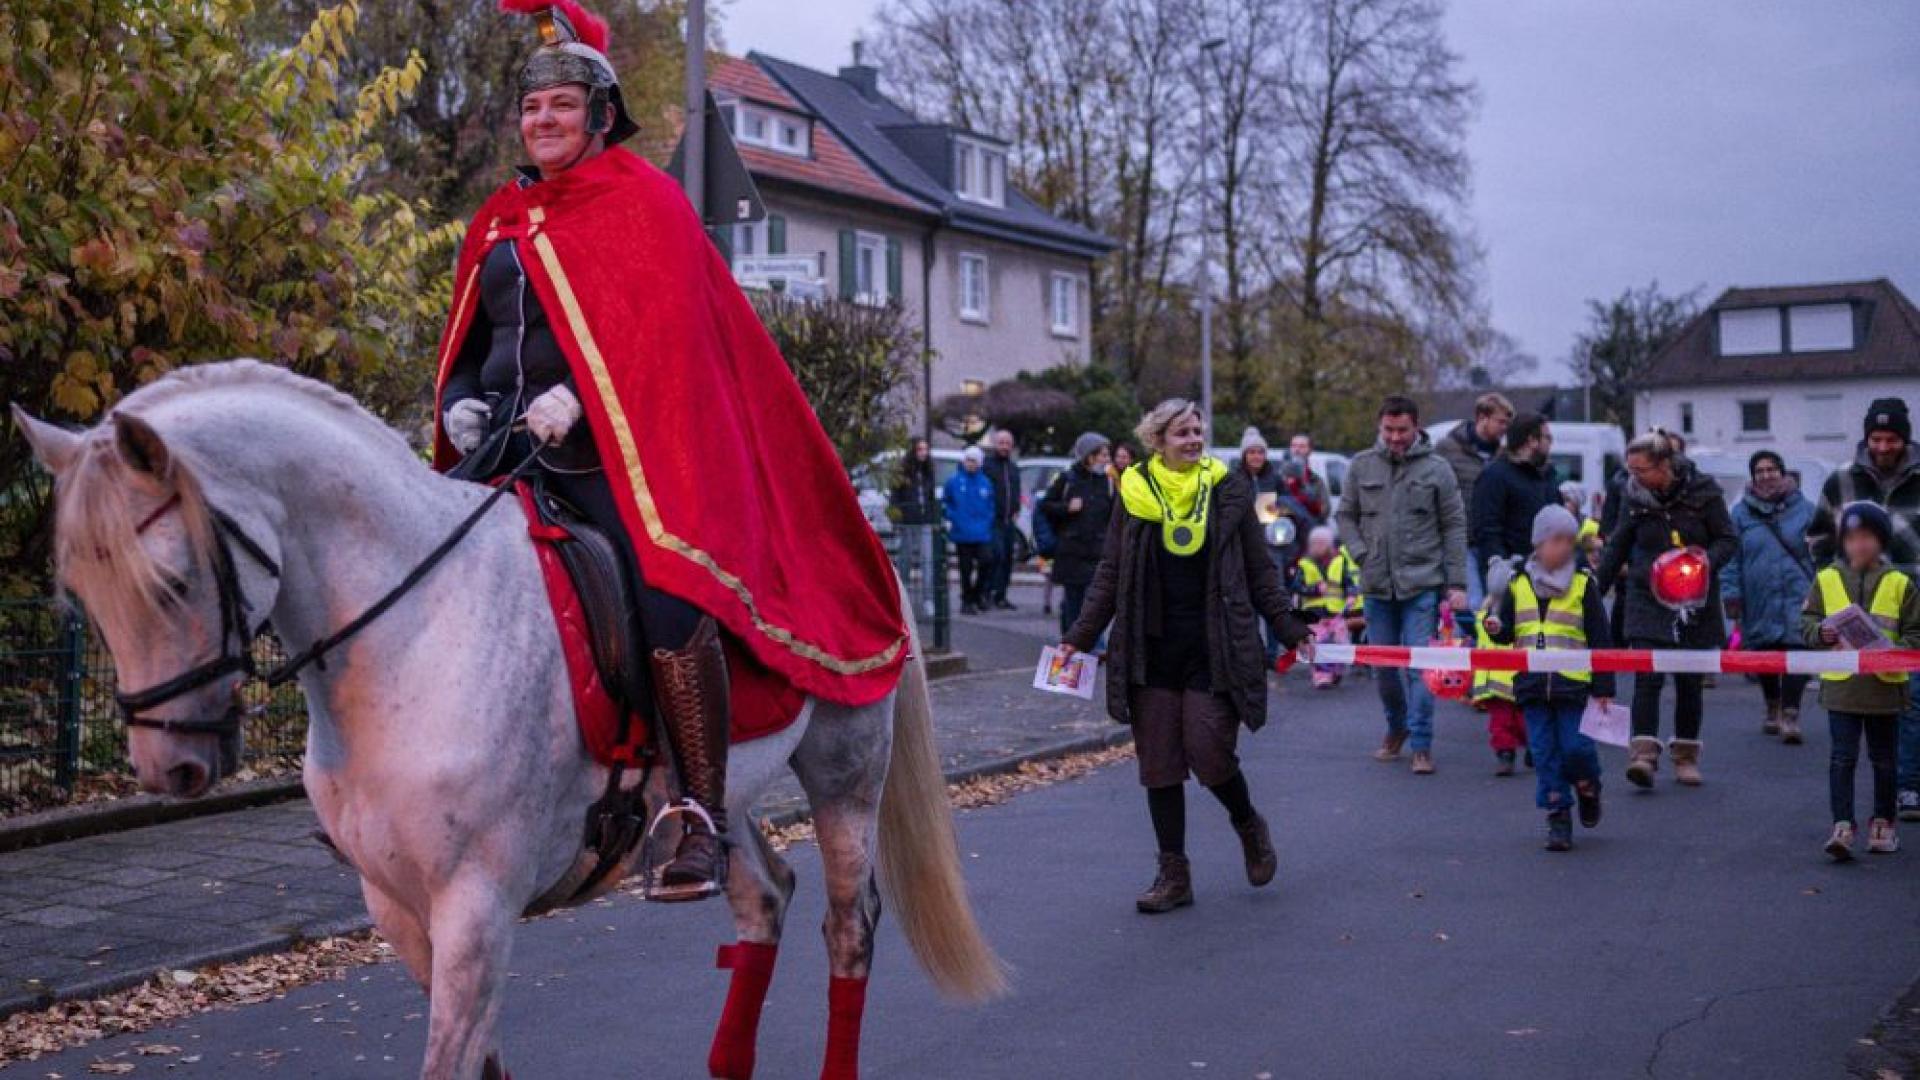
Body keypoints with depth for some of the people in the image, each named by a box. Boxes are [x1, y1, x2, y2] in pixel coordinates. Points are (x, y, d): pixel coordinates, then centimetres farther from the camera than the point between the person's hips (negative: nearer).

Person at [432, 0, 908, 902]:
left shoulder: (643, 201, 2)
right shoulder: (500, 221, 20)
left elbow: (659, 327, -10)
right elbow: (464, 340, 23)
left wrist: (571, 399, -22)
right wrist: (459, 404, 1)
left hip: (610, 449, -7)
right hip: (507, 449, 7)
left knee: (671, 601, -25)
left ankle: (702, 818, -18)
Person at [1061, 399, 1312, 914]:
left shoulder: (1228, 489, 3)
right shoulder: (1135, 493, 5)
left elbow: (1260, 571, 8)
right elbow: (1110, 574, 10)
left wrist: (1291, 630, 4)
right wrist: (1080, 637, 6)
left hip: (1214, 648, -2)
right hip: (1152, 649, 2)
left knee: (1209, 753, -9)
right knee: (1159, 764, 4)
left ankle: (1249, 827, 23)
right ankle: (1174, 875, 14)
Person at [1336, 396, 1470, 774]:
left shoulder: (1437, 470, -1)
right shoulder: (1361, 466, 4)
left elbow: (1454, 528, 1)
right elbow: (1347, 515, 14)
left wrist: (1457, 583, -3)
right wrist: (1362, 554, -3)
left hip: (1422, 585, -3)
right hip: (1376, 586, 3)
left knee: (1420, 664, -6)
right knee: (1383, 663, 13)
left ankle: (1421, 745, 1)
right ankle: (1396, 727, 33)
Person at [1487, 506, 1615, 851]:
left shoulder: (1583, 584, 1)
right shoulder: (1518, 584, 8)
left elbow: (1599, 638, 2)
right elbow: (1508, 633, 14)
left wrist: (1603, 687, -2)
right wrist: (1497, 629, -11)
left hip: (1572, 683, -2)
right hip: (1532, 684, 2)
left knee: (1576, 748, -4)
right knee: (1545, 754, 2)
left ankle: (1588, 789, 27)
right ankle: (1558, 817, 11)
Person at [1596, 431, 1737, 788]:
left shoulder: (1702, 490, -7)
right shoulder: (1634, 495, -1)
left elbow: (1729, 539, 0)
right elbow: (1617, 546, 10)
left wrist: (1705, 561, -20)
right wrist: (1595, 590, 8)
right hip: (1648, 601, 0)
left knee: (1690, 679, 8)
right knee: (1647, 677, -14)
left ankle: (1686, 755, 21)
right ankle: (1644, 753, -19)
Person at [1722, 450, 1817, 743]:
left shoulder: (1804, 508, 4)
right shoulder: (1741, 512, 5)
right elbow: (1730, 556, 2)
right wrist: (1731, 593, -5)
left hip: (1797, 595, -2)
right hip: (1759, 599, 2)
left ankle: (1790, 716, -14)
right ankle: (1773, 709, 33)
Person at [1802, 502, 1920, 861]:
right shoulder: (1826, 579, 2)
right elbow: (1806, 622, 7)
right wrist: (1821, 633, -14)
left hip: (1884, 684, 1)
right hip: (1841, 684, -1)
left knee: (1884, 759, 12)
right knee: (1843, 757, -4)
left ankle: (1883, 824, 26)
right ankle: (1842, 826, -6)